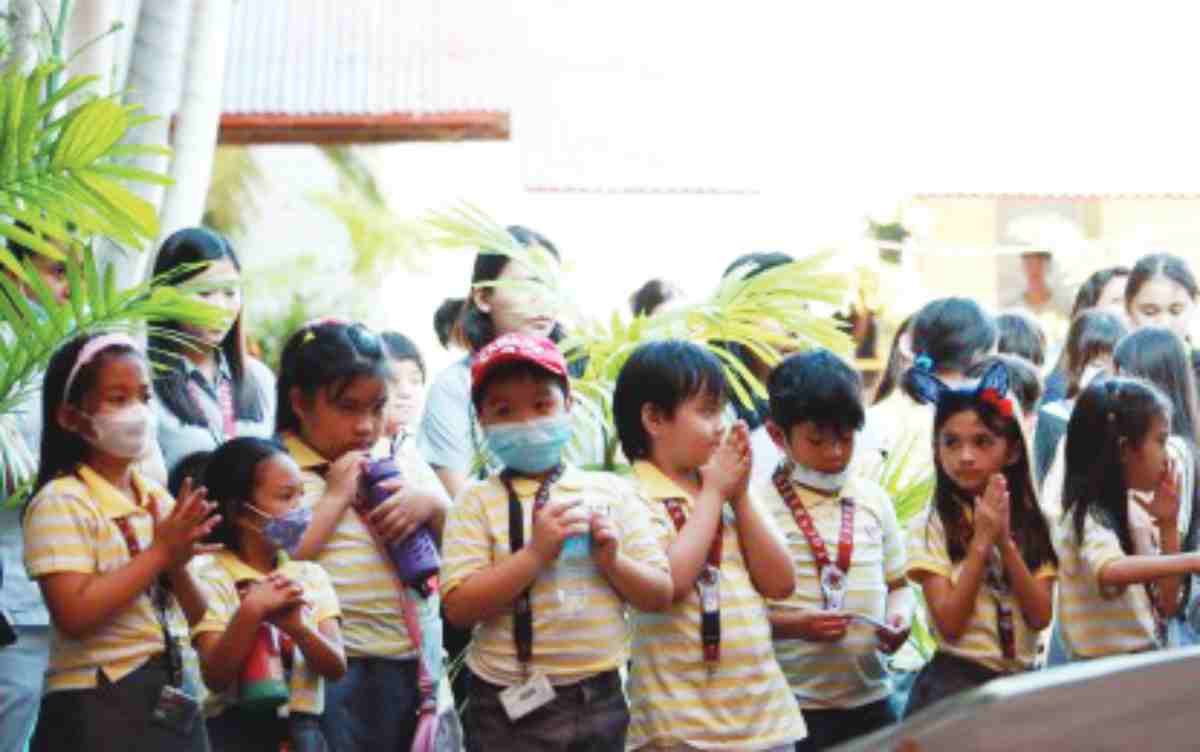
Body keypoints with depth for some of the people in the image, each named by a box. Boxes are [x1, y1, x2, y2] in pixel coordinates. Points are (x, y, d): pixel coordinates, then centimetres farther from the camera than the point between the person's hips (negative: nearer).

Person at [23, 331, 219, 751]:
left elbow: (201, 622, 10)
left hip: (173, 697, 6)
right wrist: (159, 553, -17)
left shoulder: (160, 500, 9)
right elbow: (75, 615, -21)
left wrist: (177, 566, -10)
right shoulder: (62, 502, -10)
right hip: (99, 708, -6)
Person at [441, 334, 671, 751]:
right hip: (509, 709, -2)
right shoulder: (477, 501, -3)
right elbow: (459, 608, -13)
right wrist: (536, 552, -19)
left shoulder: (611, 492, 5)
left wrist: (612, 560, -12)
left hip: (599, 700, 3)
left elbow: (660, 595, 5)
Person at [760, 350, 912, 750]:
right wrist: (795, 624, -21)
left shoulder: (874, 500, 9)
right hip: (794, 701, -5)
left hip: (869, 697, 5)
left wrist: (900, 616, -3)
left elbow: (897, 584, 18)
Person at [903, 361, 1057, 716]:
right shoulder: (930, 527, -5)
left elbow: (1040, 616, -5)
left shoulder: (1032, 523, 6)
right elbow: (949, 624, -14)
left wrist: (1005, 540, -13)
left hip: (1021, 679, 3)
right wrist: (982, 539, -16)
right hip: (956, 680, -3)